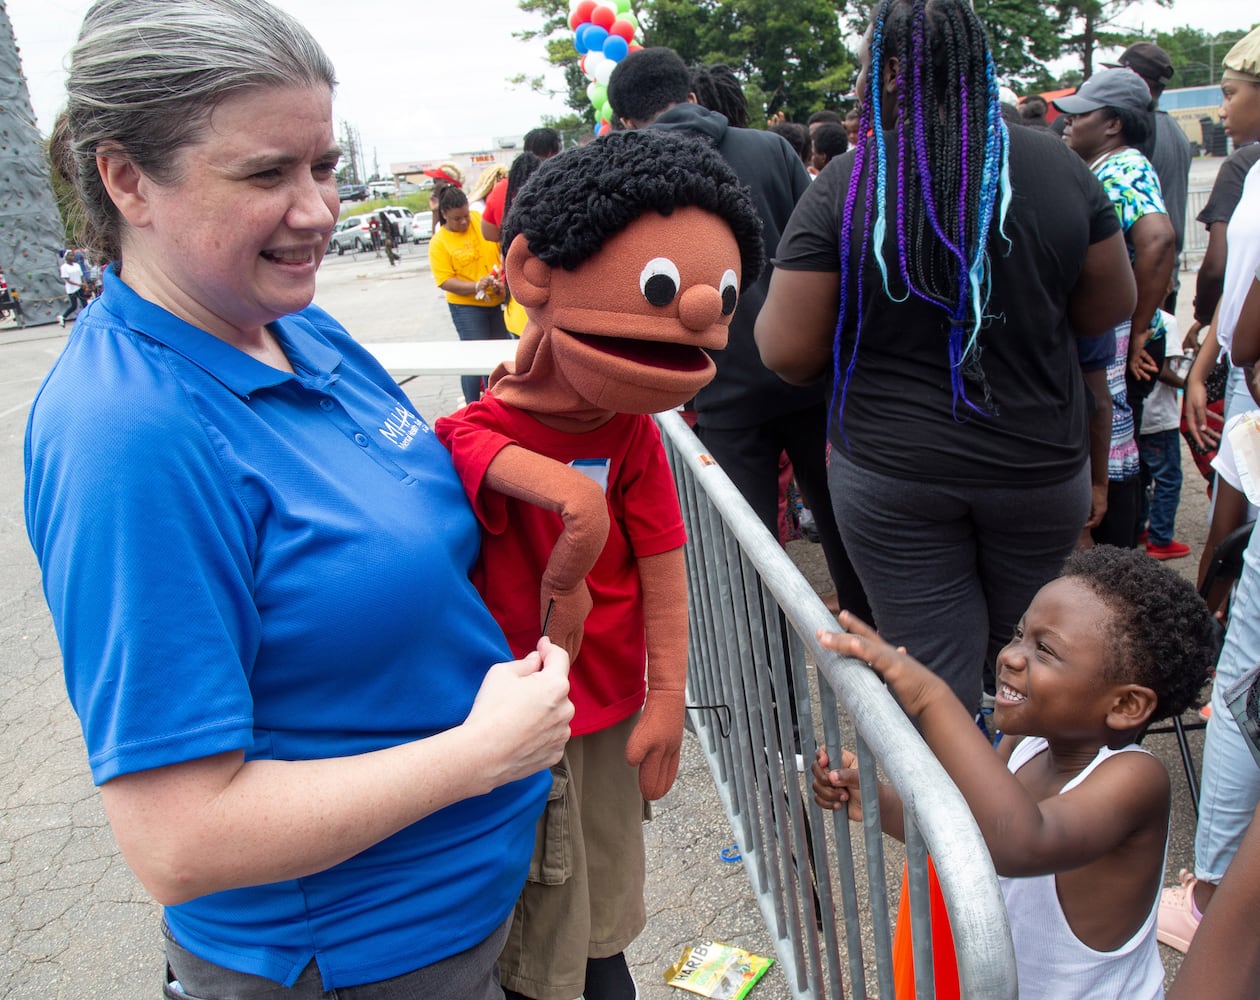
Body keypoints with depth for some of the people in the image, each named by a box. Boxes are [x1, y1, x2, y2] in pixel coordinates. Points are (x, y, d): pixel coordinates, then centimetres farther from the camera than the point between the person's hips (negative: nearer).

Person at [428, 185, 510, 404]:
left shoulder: (482, 221, -3)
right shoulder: (439, 243, -10)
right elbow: (445, 281, -14)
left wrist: (504, 275, -11)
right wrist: (475, 286, -27)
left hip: (497, 301, 4)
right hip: (466, 306, -4)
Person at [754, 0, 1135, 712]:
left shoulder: (843, 189, -14)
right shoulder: (1060, 169, -5)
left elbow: (789, 353, -14)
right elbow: (1110, 311, 5)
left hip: (891, 476, -3)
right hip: (1039, 466, 3)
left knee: (936, 678, 9)